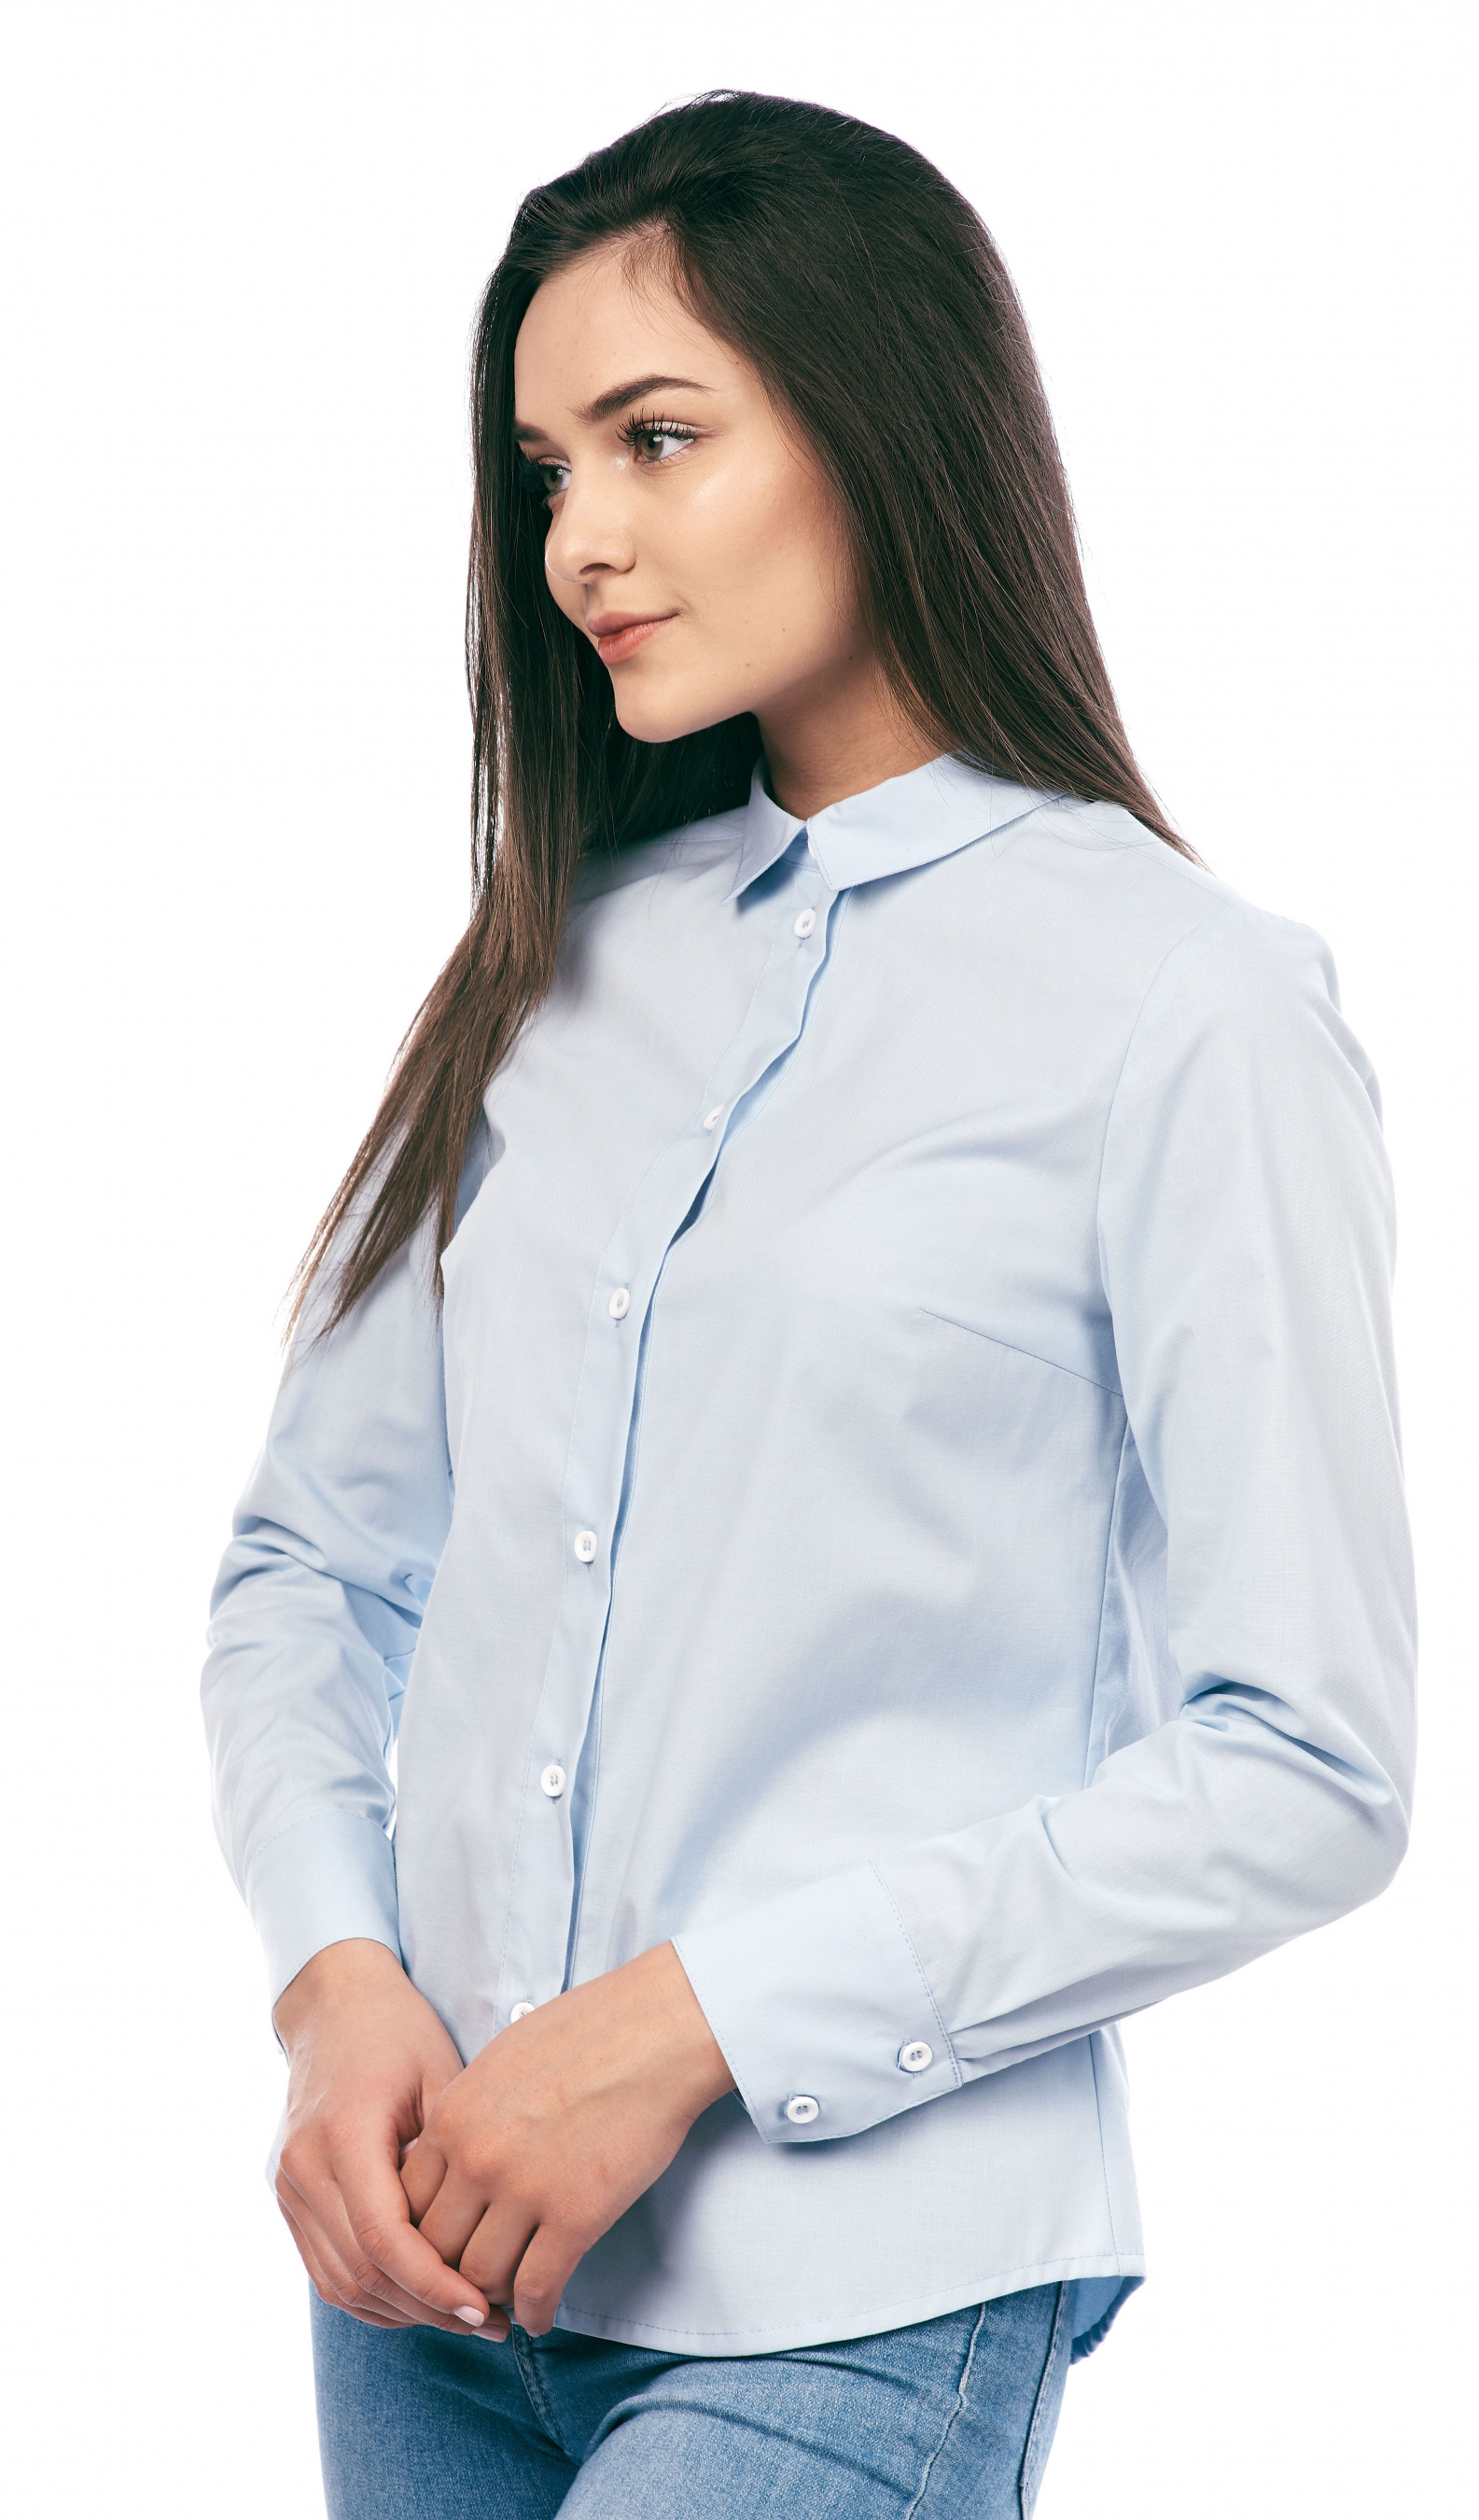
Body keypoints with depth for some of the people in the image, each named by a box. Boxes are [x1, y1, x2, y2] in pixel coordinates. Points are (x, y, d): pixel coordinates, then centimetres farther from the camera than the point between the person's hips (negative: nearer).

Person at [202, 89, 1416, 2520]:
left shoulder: (1185, 1008, -8)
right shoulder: (559, 963, 9)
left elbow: (1300, 1771, -10)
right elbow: (315, 1551, 11)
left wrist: (701, 2021, -14)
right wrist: (339, 1979, -7)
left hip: (847, 2308, -5)